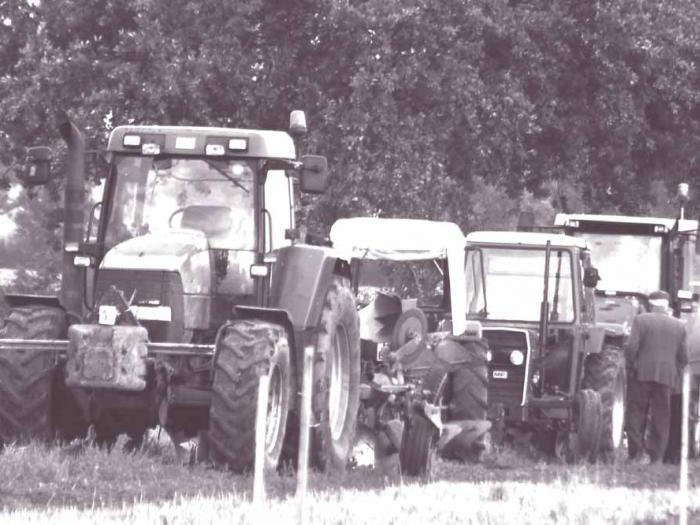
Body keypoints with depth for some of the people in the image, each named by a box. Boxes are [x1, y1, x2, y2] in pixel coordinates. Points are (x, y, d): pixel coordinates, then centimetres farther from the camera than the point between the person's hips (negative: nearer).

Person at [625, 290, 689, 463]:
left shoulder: (641, 320, -2)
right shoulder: (679, 326, 8)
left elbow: (632, 347, -10)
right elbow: (683, 357, 5)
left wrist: (631, 369, 0)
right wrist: (675, 375, 14)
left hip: (642, 374, -2)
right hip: (667, 377, 2)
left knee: (636, 414, 5)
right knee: (661, 418, 6)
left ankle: (636, 453, -2)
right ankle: (656, 456, 3)